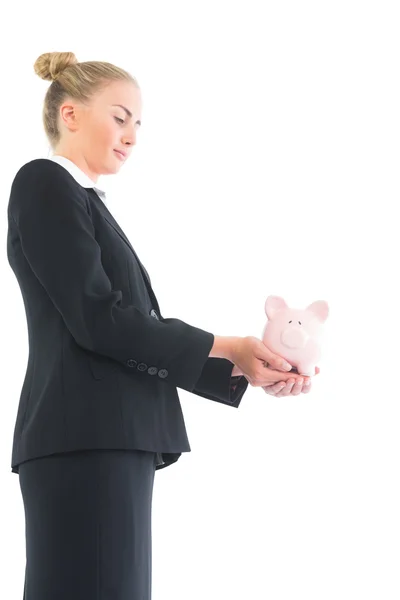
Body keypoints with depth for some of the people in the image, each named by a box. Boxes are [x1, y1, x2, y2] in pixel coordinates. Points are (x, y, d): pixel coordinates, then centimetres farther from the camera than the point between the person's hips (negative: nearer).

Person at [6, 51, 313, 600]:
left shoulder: (89, 206, 25)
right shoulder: (43, 184, -2)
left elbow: (138, 338, 18)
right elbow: (96, 320, -13)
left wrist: (244, 370, 9)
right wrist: (224, 346, -6)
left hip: (115, 439, 9)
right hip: (83, 440, -9)